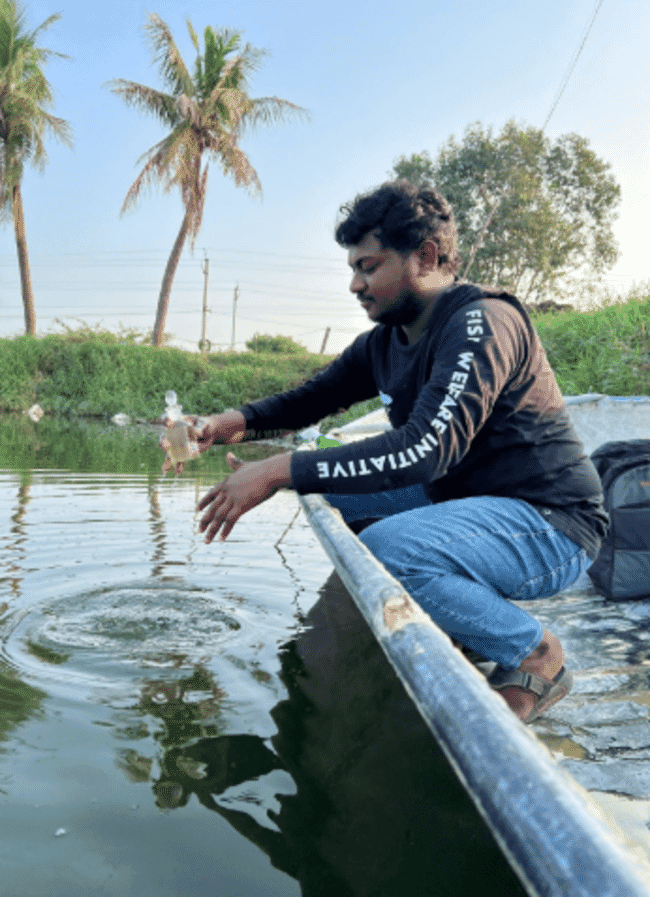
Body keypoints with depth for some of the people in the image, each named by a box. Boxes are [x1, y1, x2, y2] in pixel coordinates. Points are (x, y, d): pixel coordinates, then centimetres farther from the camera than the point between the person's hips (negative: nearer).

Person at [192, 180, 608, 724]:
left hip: (550, 523, -9)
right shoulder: (384, 342, 6)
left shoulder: (482, 323, -21)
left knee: (387, 549, -32)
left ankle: (533, 652, -8)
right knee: (330, 494, 7)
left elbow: (429, 446, -33)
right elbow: (315, 396, 18)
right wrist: (244, 420, -4)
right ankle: (447, 618, 13)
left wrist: (280, 471, -34)